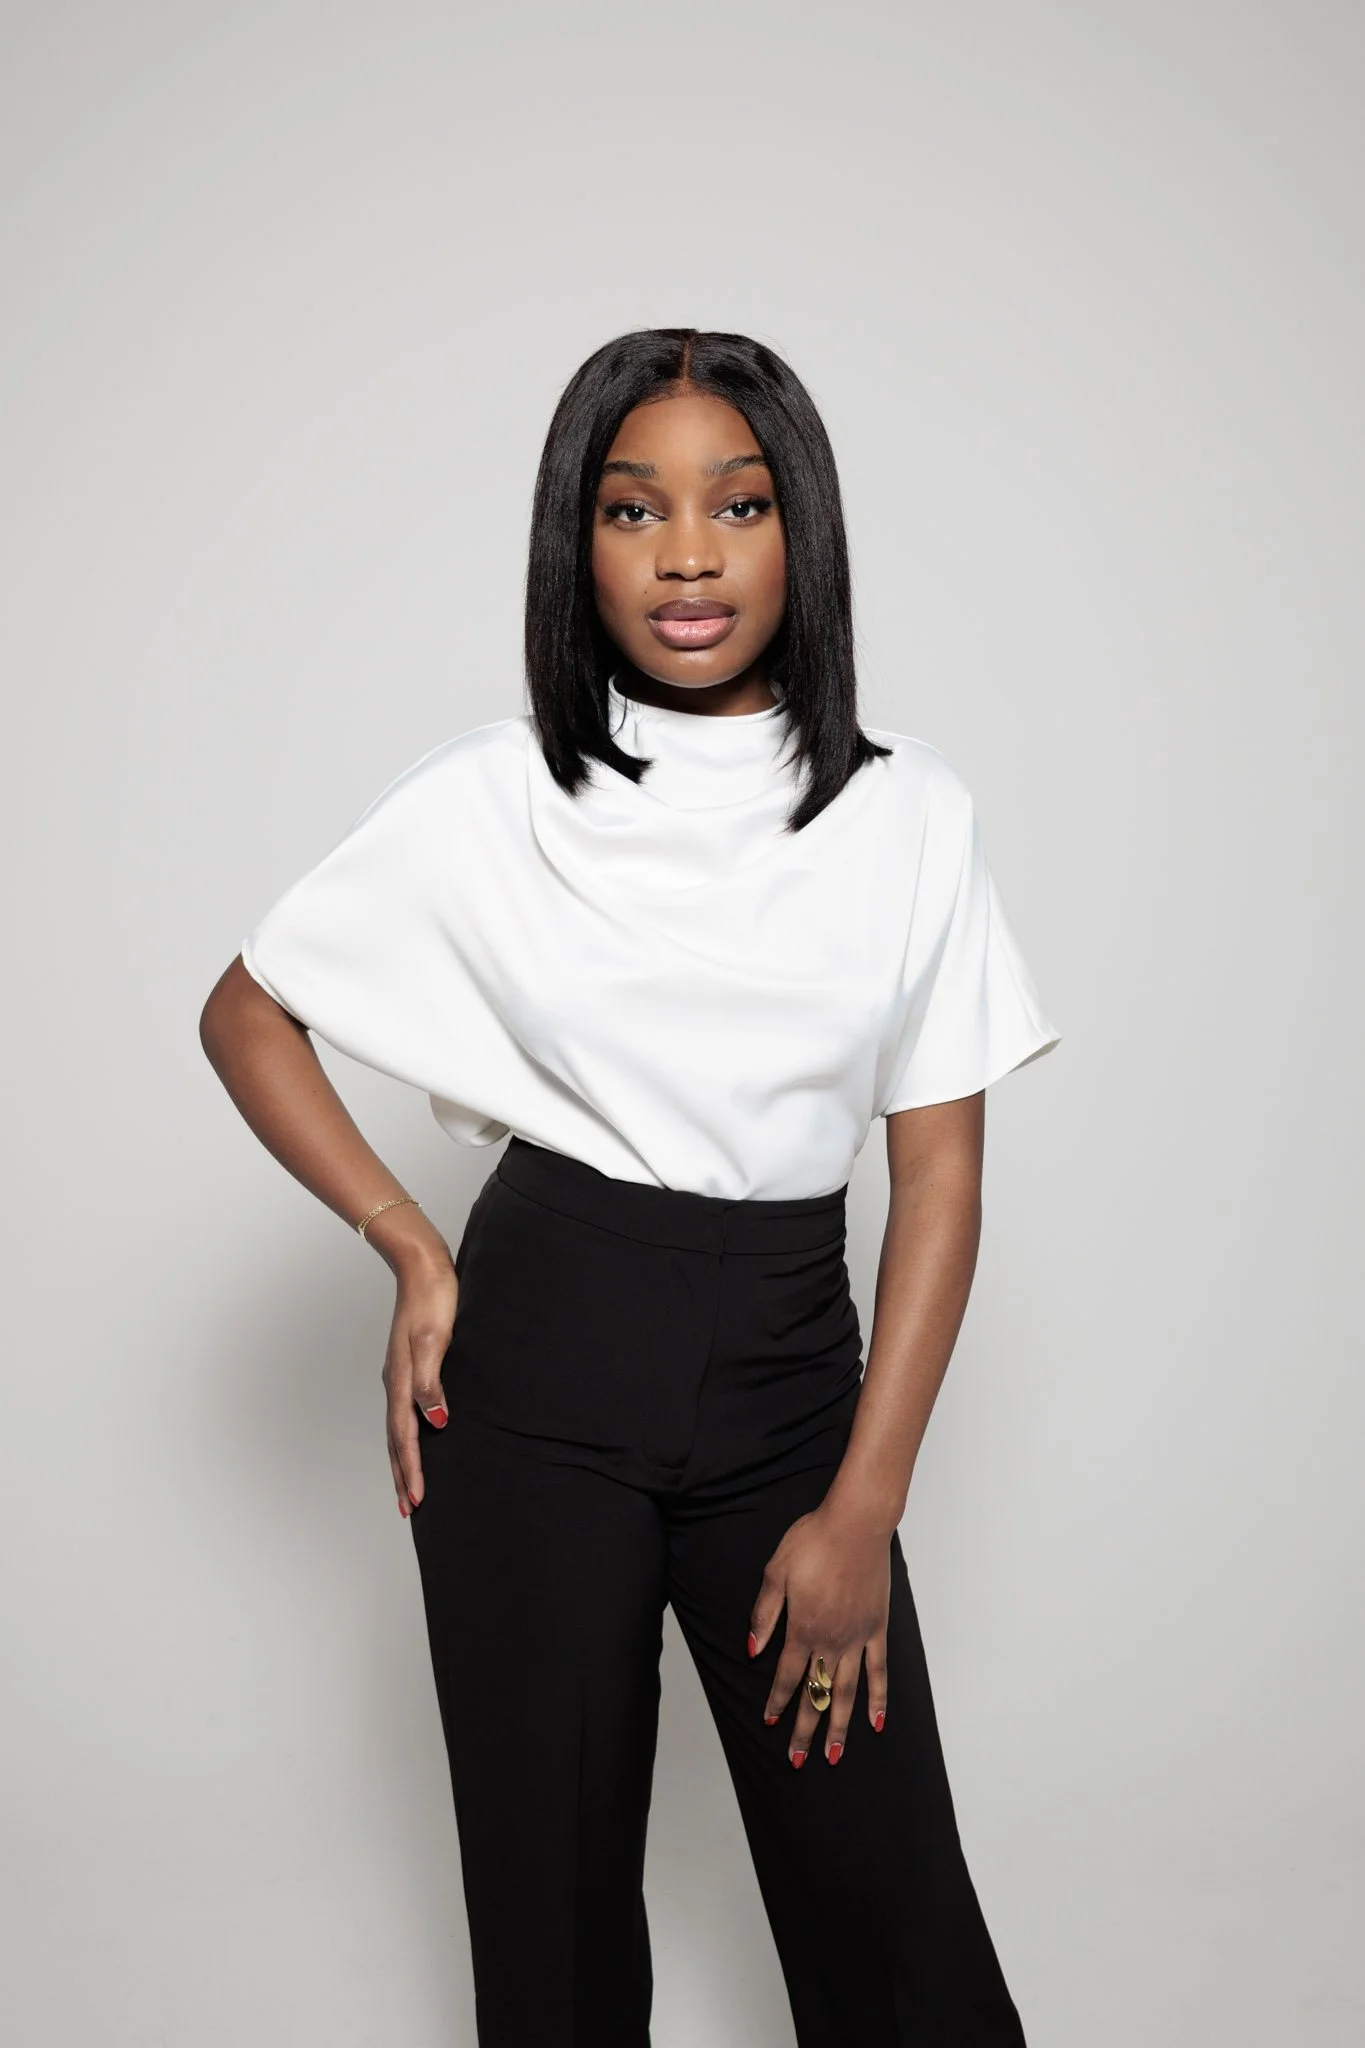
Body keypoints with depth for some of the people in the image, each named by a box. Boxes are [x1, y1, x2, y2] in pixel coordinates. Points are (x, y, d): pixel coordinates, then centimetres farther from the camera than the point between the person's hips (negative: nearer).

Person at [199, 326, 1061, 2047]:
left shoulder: (910, 814, 1)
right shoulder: (490, 800, -2)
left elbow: (941, 1171, 0)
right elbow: (245, 1018, 8)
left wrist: (863, 1507, -6)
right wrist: (415, 1255, -3)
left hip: (787, 1372, 1)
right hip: (538, 1368, -1)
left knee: (886, 1892, 4)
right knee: (551, 1872, 11)